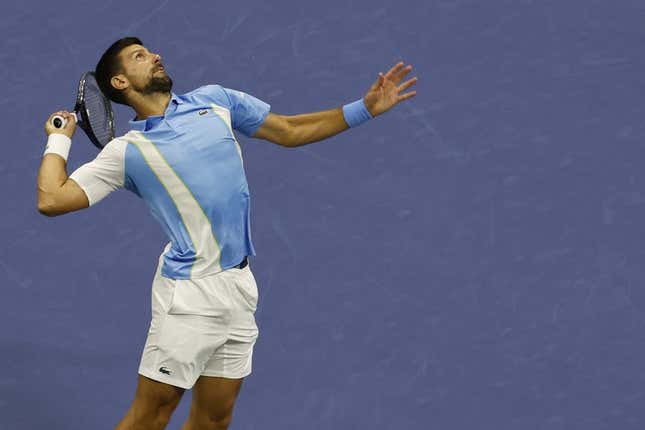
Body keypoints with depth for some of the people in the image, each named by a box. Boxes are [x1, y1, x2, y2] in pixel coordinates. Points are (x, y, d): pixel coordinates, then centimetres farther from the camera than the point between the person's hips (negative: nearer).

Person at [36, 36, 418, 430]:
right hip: (190, 293, -5)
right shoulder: (128, 151, -4)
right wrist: (60, 138, 1)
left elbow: (290, 131, 18)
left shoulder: (214, 100, 11)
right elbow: (52, 199, -10)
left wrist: (366, 108, 13)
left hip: (240, 285, 5)